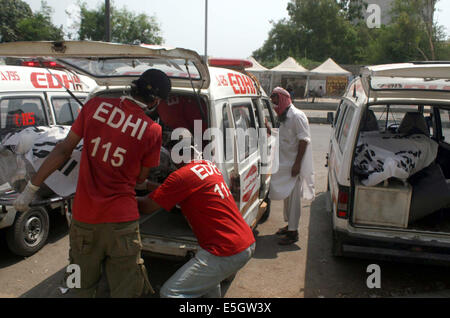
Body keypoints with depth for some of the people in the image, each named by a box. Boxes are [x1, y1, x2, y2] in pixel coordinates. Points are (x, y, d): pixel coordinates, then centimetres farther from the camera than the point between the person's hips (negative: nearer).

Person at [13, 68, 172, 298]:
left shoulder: (96, 105, -4)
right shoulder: (153, 131, -9)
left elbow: (63, 150, -1)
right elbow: (140, 178, 2)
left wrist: (31, 188, 7)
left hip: (84, 218, 3)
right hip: (122, 220, -2)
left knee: (83, 289, 24)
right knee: (125, 291, 13)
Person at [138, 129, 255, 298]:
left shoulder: (183, 175, -16)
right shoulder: (208, 165, 11)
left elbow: (147, 207, -10)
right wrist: (148, 185, 24)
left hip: (228, 252, -10)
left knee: (170, 293, -5)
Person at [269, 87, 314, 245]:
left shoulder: (297, 116, -14)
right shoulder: (283, 117, 14)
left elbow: (304, 140, -19)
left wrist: (297, 164, -22)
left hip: (294, 165, -9)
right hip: (284, 164, 9)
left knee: (293, 198, -4)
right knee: (286, 196, 17)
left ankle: (293, 232, 4)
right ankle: (289, 225, 31)